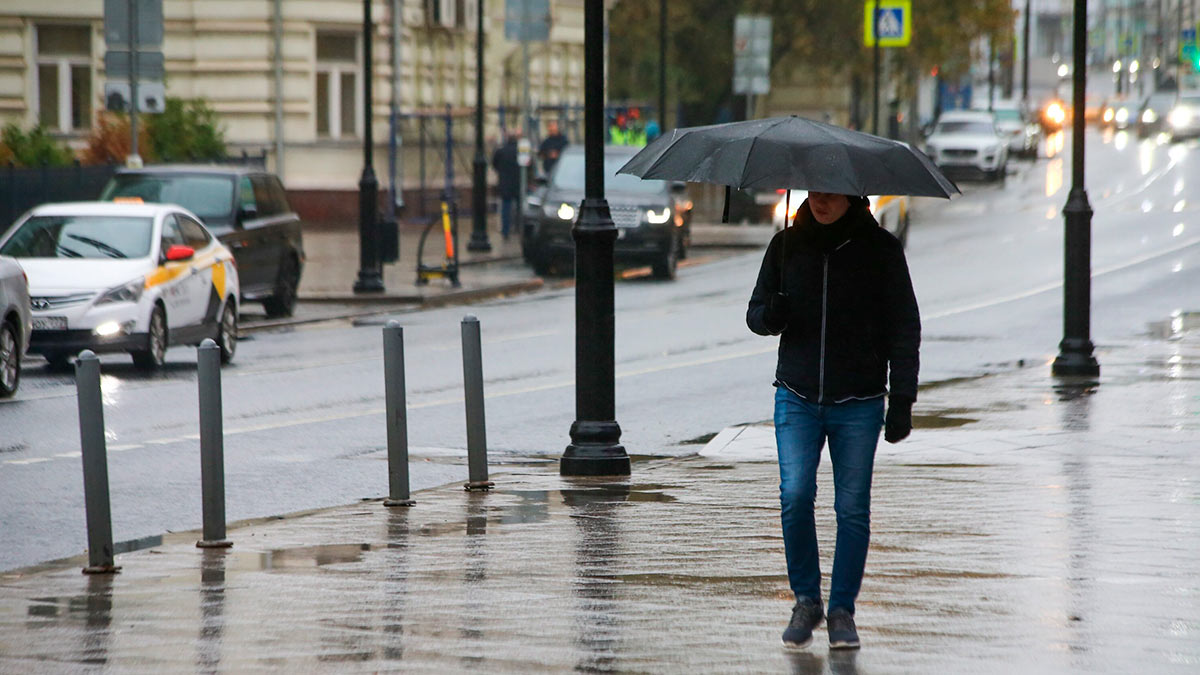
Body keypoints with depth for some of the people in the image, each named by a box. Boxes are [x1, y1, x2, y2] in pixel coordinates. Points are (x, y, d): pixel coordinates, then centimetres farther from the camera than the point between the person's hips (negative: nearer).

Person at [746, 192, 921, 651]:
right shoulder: (787, 245, 6)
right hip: (797, 397, 1)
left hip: (858, 404, -1)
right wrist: (771, 315, -12)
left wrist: (902, 399, -4)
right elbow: (756, 313, 13)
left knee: (853, 507, -2)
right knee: (795, 496, -12)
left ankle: (842, 610, 11)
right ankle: (806, 600, 6)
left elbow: (904, 328, 2)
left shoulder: (880, 249, 0)